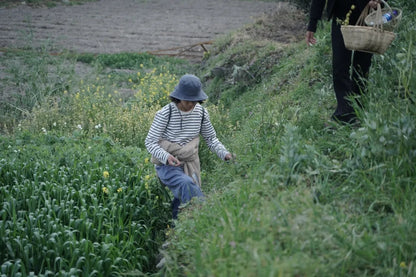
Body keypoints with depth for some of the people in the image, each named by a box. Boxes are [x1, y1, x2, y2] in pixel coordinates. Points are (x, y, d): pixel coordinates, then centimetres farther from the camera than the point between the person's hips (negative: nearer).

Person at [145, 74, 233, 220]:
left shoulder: (201, 113, 1)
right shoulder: (165, 113, -12)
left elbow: (211, 138, 13)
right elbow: (150, 142, -11)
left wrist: (224, 154, -6)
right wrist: (166, 157, -30)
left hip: (190, 165, 5)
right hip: (168, 166, -4)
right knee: (186, 184, -34)